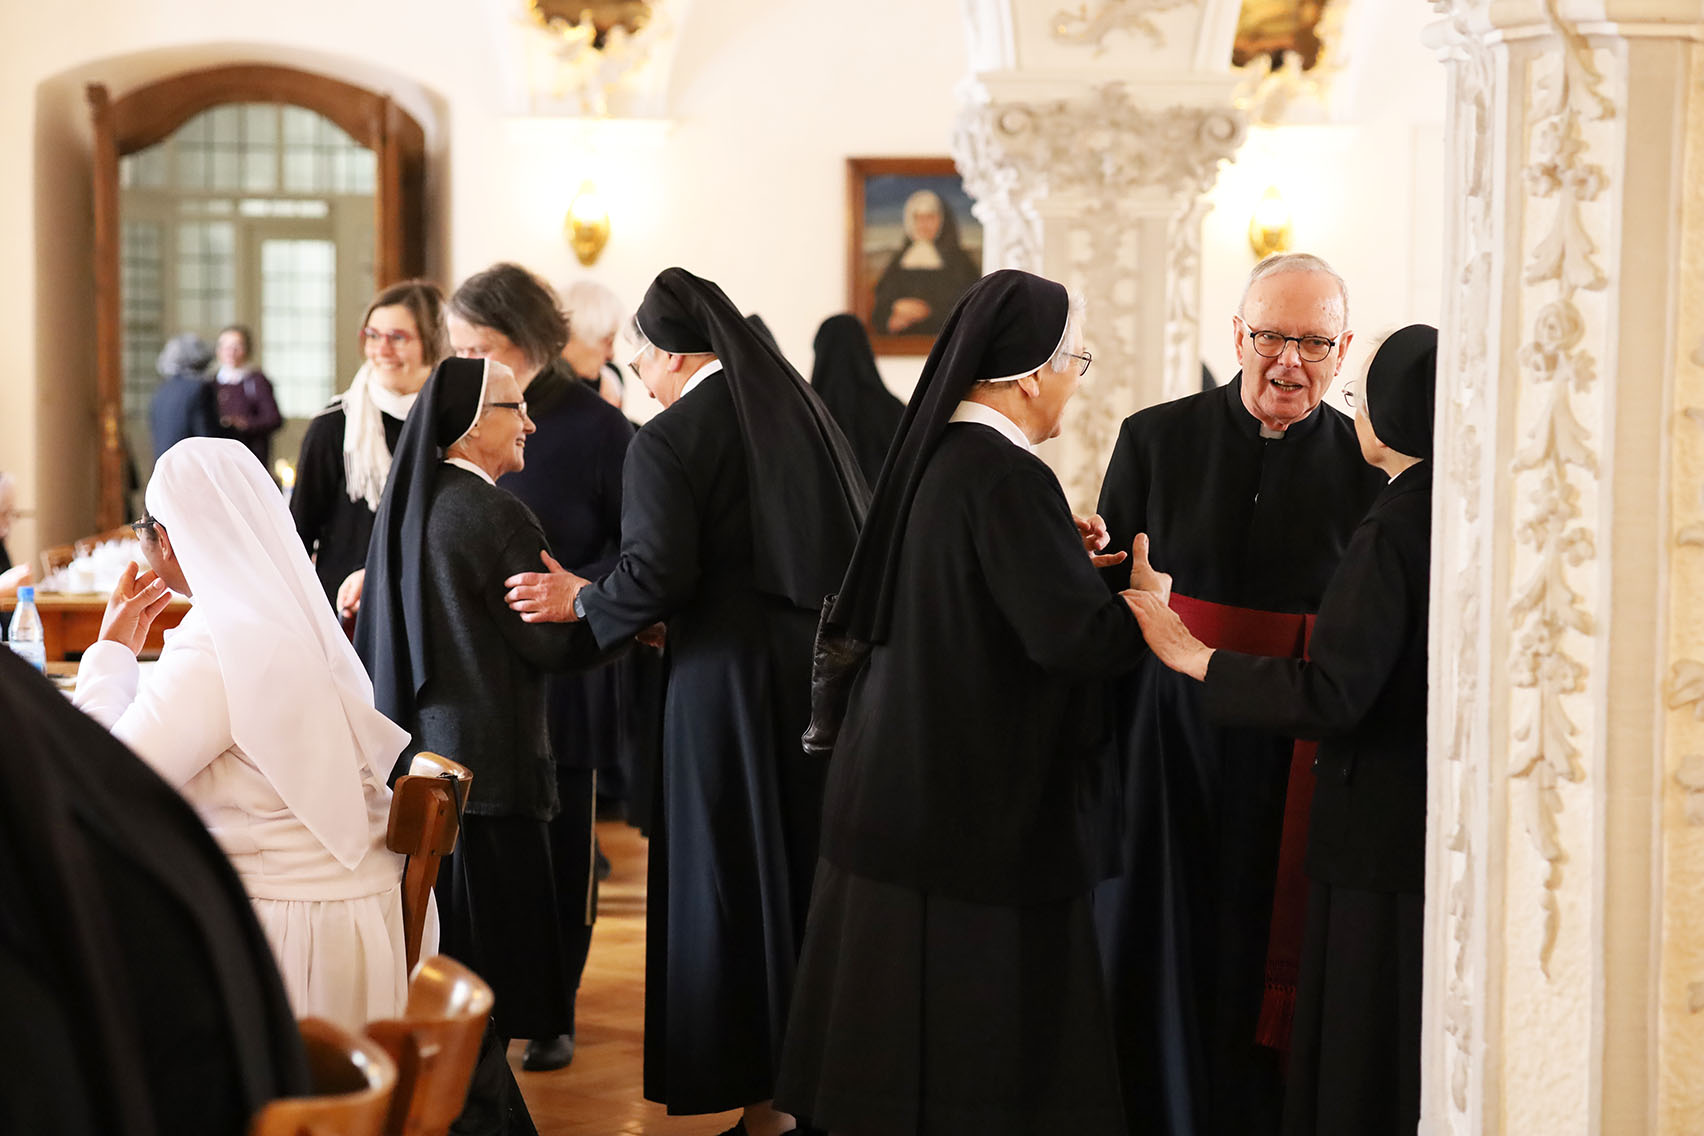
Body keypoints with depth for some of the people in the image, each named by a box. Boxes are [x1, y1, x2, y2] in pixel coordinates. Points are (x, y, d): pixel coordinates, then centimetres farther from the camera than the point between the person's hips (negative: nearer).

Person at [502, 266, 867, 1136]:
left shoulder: (666, 442, -13)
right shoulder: (800, 410, 8)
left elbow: (656, 575, -19)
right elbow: (854, 537, 14)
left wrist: (580, 599, -1)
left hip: (729, 674, -6)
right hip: (821, 671, 6)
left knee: (737, 877, 3)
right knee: (812, 864, 15)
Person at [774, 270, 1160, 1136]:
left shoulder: (933, 453, 7)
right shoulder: (1005, 478, -20)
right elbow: (1077, 638, -26)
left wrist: (1059, 552, 12)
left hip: (901, 786, 9)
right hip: (986, 806, -9)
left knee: (904, 1024, 17)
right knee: (979, 1054, 0)